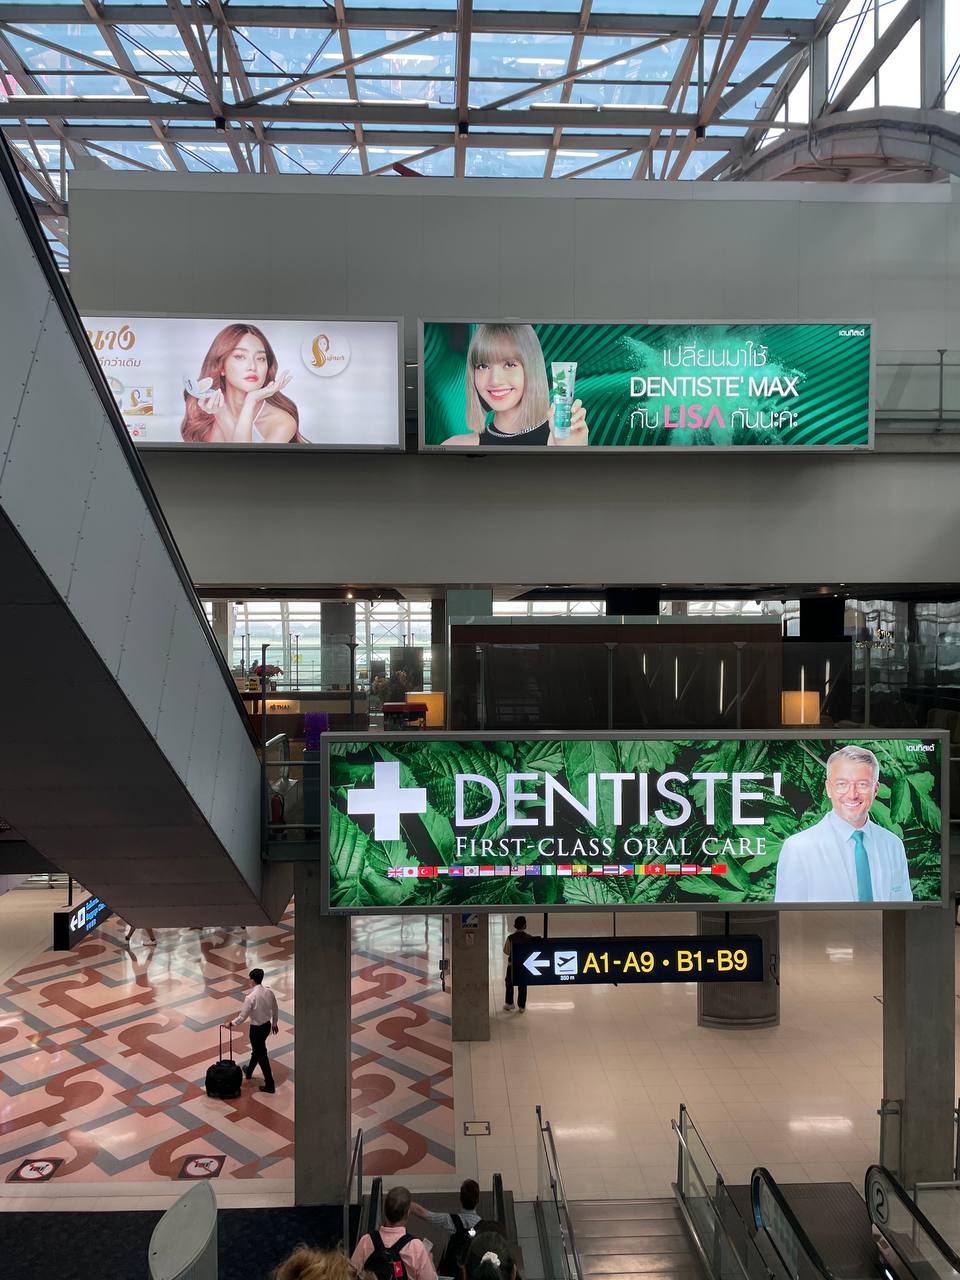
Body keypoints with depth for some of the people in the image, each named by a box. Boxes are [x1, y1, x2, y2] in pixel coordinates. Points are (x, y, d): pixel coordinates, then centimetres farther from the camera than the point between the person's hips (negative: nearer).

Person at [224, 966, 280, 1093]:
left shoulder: (251, 997, -27)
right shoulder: (269, 992, -7)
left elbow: (242, 1017, -20)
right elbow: (275, 1010, 4)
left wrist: (230, 1024, -3)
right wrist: (275, 1023, 20)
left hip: (257, 1029, -7)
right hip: (267, 1025, 7)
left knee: (261, 1055, 6)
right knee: (257, 1049, 28)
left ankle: (270, 1085, 13)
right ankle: (249, 1071, 51)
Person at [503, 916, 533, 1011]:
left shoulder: (511, 937, -18)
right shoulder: (529, 938, -14)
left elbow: (506, 951, -11)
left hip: (512, 965, -1)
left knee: (509, 984, 20)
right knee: (523, 986, 15)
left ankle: (509, 1003, 26)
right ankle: (522, 1006, 22)